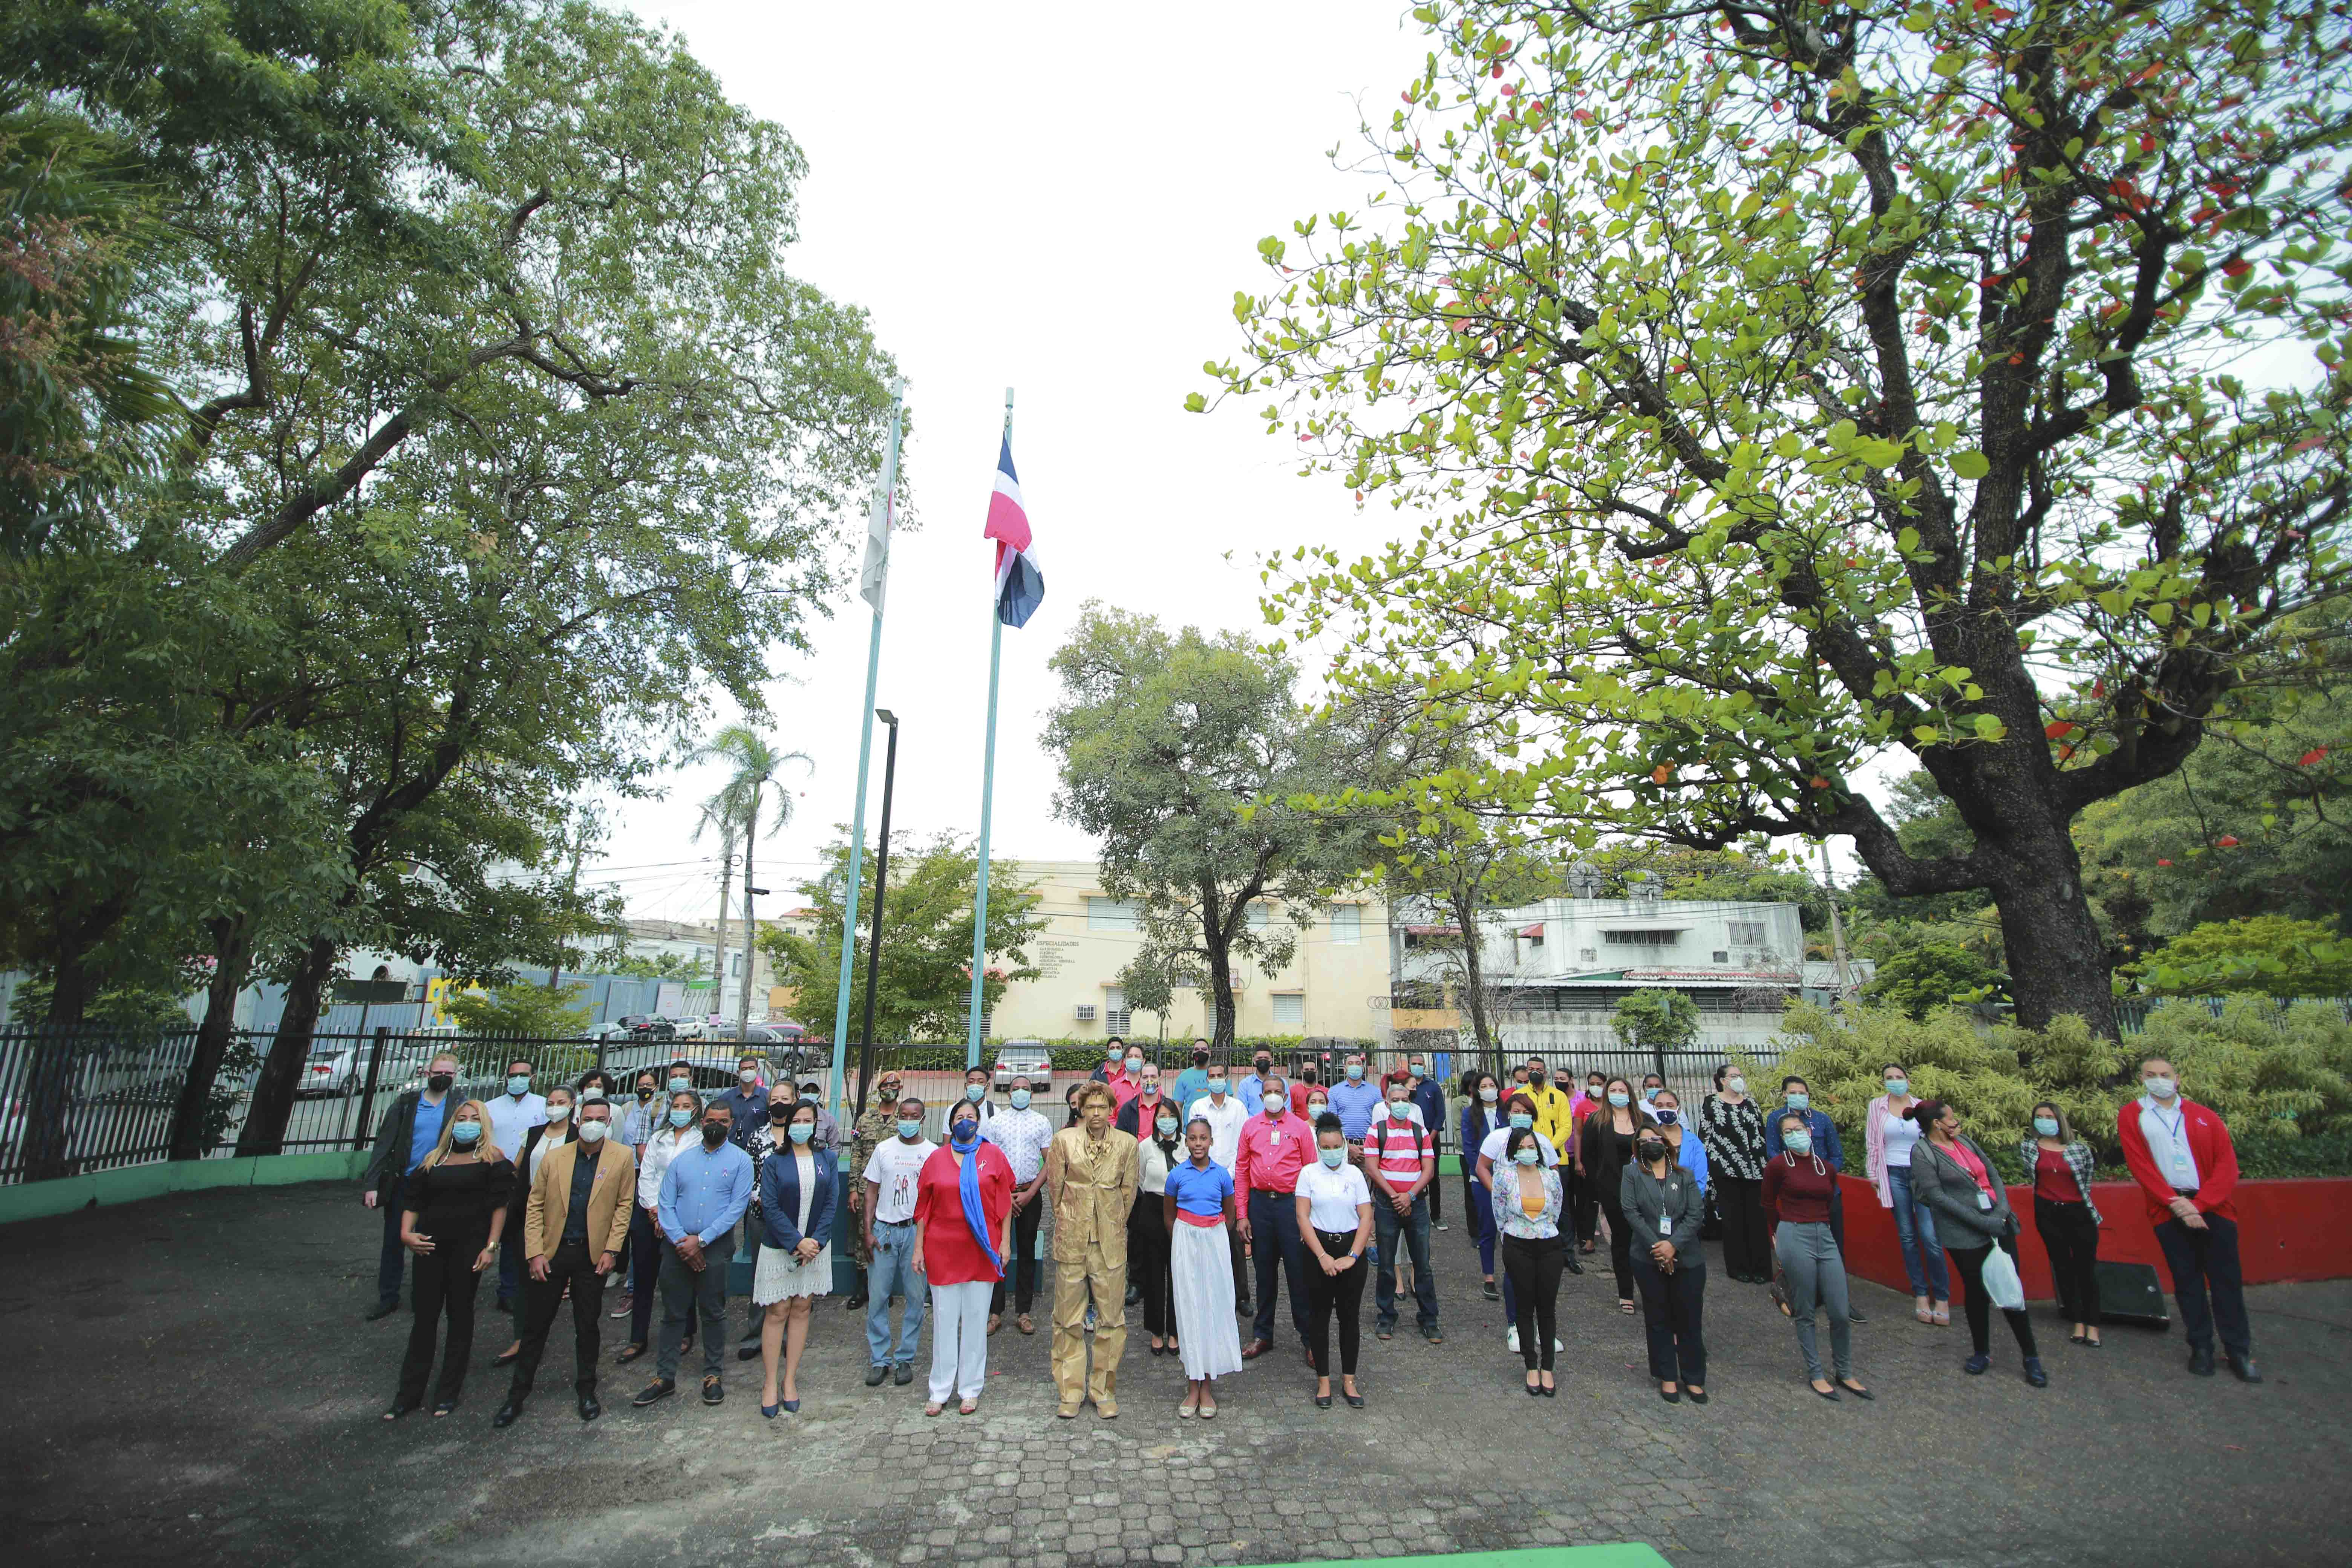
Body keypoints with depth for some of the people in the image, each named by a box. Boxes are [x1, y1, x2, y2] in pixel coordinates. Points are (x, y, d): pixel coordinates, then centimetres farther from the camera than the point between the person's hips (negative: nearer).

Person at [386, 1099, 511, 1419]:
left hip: (469, 1246, -3)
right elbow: (413, 1201, 13)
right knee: (424, 1314, 7)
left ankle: (449, 1392, 18)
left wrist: (491, 1247, -11)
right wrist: (406, 1233, -4)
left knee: (460, 1315, 6)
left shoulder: (492, 1158, 0)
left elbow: (499, 1205, -4)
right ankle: (410, 1392, 20)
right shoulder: (435, 1159, 11)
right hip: (431, 1246, 3)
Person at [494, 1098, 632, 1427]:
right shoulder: (554, 1158, 1)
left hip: (592, 1256, -1)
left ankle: (586, 1391, 24)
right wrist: (534, 1252, -5)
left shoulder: (622, 1158, -3)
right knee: (535, 1326, 9)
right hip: (551, 1252, 1)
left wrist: (611, 1250, -8)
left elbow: (624, 1206, -2)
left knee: (588, 1327, 9)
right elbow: (535, 1206, 3)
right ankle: (517, 1395, 24)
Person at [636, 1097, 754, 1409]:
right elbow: (666, 1204, 2)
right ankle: (665, 1378, 20)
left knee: (713, 1313, 7)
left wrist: (700, 1240, -13)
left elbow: (737, 1207, -8)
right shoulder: (682, 1158, 7)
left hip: (716, 1246, -2)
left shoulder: (740, 1160, -2)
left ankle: (712, 1376, 19)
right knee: (673, 1312, 9)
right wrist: (681, 1241, -10)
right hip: (677, 1245, 3)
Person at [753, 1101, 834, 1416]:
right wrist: (796, 1242, -16)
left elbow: (830, 1203, -1)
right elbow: (771, 1207, -10)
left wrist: (816, 1242, -12)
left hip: (815, 1245, 2)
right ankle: (770, 1383, 14)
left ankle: (790, 1380, 19)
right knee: (777, 1312, 2)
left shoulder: (826, 1159, 2)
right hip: (779, 1246, -2)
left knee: (801, 1308, 8)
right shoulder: (774, 1161, -5)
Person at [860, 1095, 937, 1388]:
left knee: (916, 1297, 3)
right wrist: (868, 1231, -1)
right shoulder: (884, 1150, 5)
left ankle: (905, 1359, 16)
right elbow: (872, 1191, 7)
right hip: (884, 1229, 1)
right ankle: (879, 1360, 15)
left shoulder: (933, 1153, 2)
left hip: (917, 1230, -1)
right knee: (877, 1296, 2)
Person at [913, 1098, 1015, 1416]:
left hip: (981, 1249, -1)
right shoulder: (937, 1157, 4)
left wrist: (1005, 1241, -2)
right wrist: (919, 1247, 3)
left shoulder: (993, 1155, 1)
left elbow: (1005, 1202, 3)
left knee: (976, 1318, 7)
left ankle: (970, 1389, 19)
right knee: (944, 1319, 7)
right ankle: (940, 1391, 19)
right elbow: (923, 1207, 6)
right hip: (942, 1249, 1)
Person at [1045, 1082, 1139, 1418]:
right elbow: (1055, 1184, 5)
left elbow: (1129, 1189, 8)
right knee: (1069, 1319, 7)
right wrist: (1066, 1219, 9)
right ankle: (1071, 1391, 20)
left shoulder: (1127, 1144, -1)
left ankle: (1104, 1391, 20)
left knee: (1111, 1318, 5)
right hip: (1071, 1239, 0)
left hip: (1110, 1241, 1)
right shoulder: (1064, 1140, -3)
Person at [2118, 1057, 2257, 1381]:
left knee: (2227, 1280, 4)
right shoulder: (2131, 1117, 4)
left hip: (2212, 1206, 1)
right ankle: (2201, 1348, 16)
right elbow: (2140, 1166, -3)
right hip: (2169, 1210, -1)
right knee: (2187, 1281, 6)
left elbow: (2227, 1164, -1)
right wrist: (2174, 1203, -12)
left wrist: (2199, 1203, -11)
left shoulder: (2205, 1117, 7)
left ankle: (2239, 1351, 15)